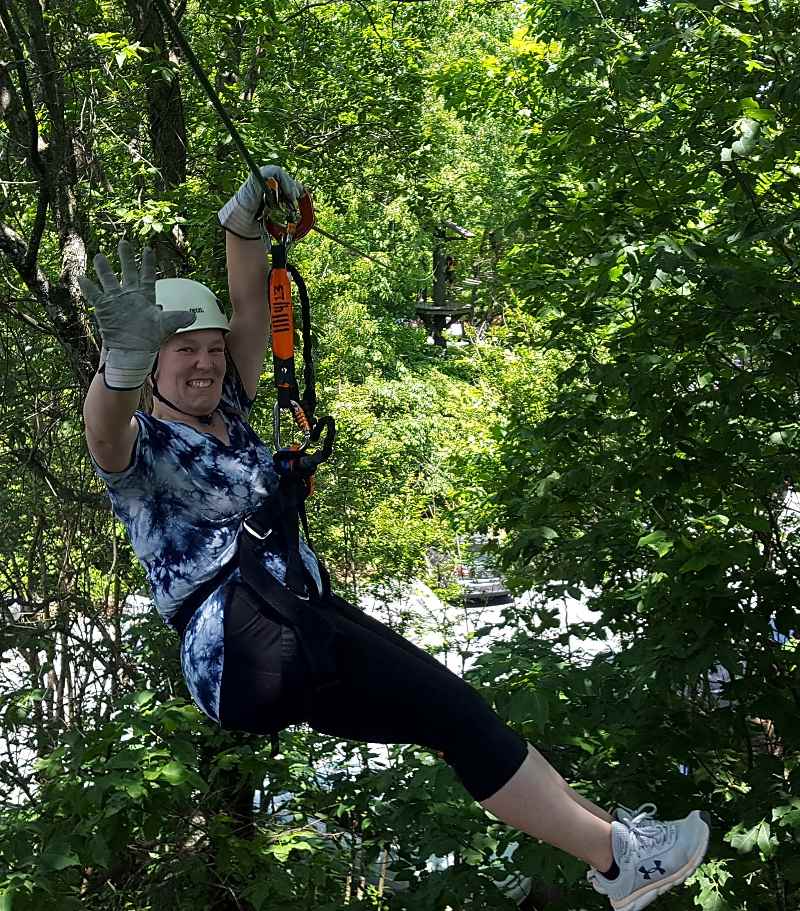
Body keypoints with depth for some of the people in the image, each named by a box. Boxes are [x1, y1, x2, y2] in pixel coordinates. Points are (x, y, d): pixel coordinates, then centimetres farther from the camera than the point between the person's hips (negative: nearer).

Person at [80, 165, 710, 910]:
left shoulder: (230, 415, 18)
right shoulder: (141, 446, -1)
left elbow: (250, 311, 8)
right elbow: (107, 433, -27)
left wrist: (243, 224, -10)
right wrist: (123, 364, -50)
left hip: (308, 642, 5)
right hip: (240, 651, -5)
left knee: (454, 707, 3)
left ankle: (616, 850, 11)